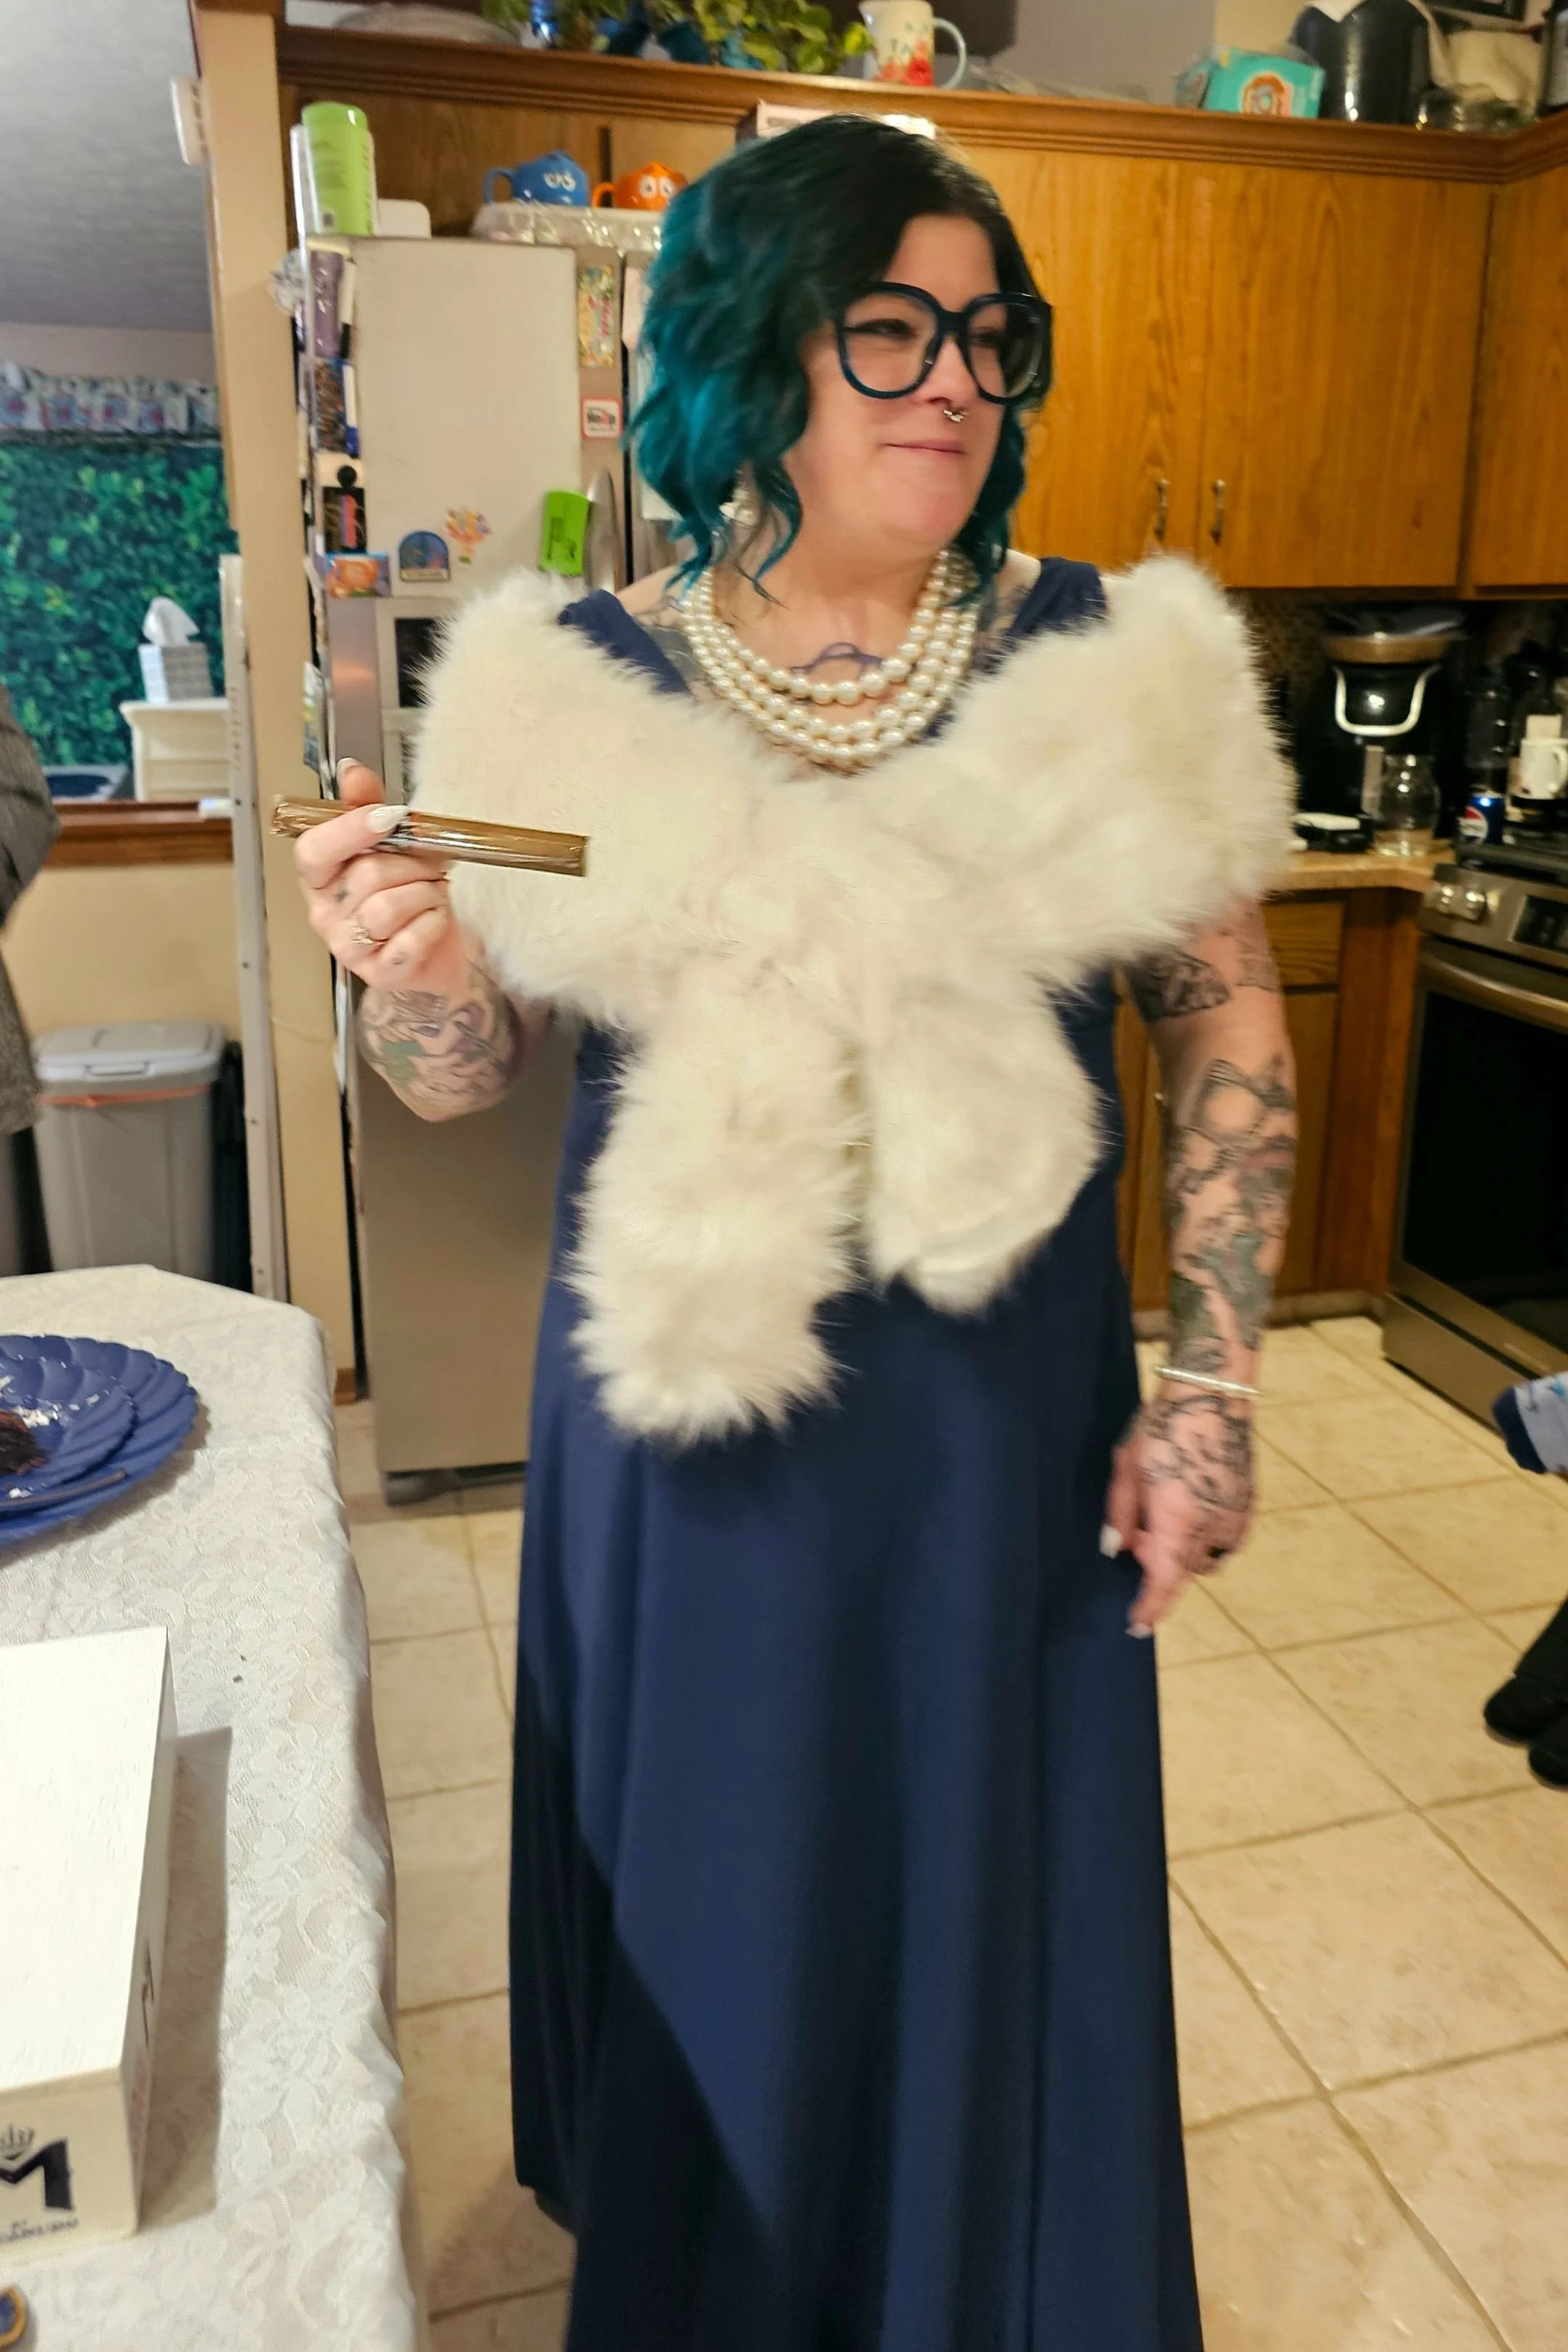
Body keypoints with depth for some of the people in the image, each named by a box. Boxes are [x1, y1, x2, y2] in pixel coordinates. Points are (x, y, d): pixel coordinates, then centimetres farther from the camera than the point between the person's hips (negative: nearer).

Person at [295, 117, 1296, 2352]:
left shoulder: (1093, 657, -5)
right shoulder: (582, 674, -4)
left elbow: (1226, 1021, -1)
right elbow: (468, 1073, -2)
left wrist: (1212, 1379, -7)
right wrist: (413, 968, -25)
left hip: (999, 1410, 0)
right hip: (687, 1409, 1)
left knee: (988, 1895, 17)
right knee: (712, 1894, 19)